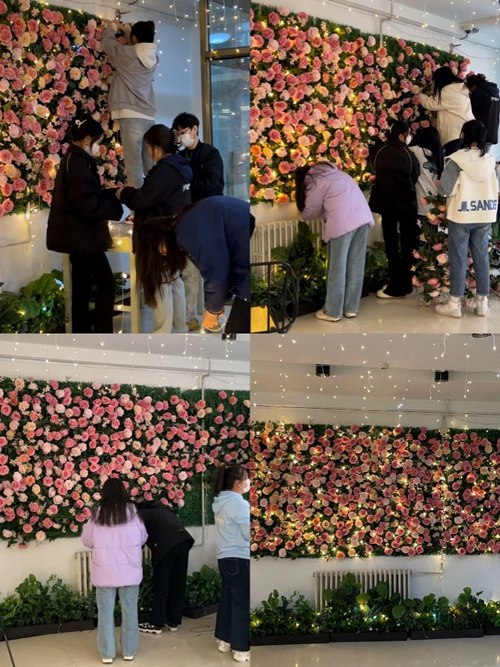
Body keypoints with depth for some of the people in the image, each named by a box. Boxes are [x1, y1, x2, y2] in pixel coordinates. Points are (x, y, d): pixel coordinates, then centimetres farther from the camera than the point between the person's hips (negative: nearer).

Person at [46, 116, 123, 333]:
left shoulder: (74, 159, 14)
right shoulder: (78, 163, -18)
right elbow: (88, 204, -24)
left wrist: (115, 193, 6)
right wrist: (117, 207, -13)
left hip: (77, 234, 10)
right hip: (82, 234, -10)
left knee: (82, 285, 12)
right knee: (106, 283, -5)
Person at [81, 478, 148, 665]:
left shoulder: (98, 514, -6)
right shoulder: (132, 511, -6)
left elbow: (87, 540, 5)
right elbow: (143, 539, 5)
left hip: (105, 571, 0)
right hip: (129, 570, 0)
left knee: (105, 612, 9)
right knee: (129, 610, 11)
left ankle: (107, 653, 13)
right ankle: (129, 651, 18)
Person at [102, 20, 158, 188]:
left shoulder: (127, 53, -3)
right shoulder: (152, 57, 10)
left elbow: (107, 42, 14)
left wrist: (110, 28, 34)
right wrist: (126, 30, 41)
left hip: (131, 116, -6)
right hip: (148, 118, 6)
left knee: (134, 166, -11)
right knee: (151, 167, 5)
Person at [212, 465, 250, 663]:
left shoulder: (221, 501, 9)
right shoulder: (238, 502, -17)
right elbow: (249, 533, -16)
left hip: (225, 557, 9)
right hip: (239, 559, -9)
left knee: (227, 599, 16)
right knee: (242, 604, -3)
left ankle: (224, 640, 25)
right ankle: (241, 649, 0)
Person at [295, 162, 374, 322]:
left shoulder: (313, 182, 5)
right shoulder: (331, 171, 26)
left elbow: (310, 213, 10)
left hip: (343, 221, -7)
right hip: (363, 216, 7)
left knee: (337, 267, 3)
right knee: (356, 265, 12)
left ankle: (333, 312, 10)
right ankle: (351, 308, 19)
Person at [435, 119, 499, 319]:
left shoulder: (457, 160, -12)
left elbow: (445, 189, -14)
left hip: (461, 215, -4)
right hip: (484, 216, 4)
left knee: (458, 259, 2)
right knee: (482, 258, 10)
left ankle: (454, 304, 6)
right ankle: (482, 303, 14)